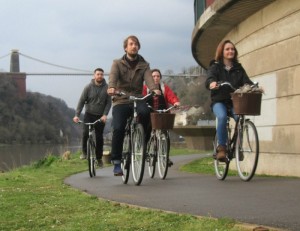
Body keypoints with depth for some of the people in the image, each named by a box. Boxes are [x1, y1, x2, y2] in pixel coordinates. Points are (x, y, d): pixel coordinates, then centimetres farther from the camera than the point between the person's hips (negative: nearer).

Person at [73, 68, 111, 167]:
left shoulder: (106, 88, -3)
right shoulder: (88, 87, -4)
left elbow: (109, 102, -4)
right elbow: (81, 101, -5)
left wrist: (105, 114, -18)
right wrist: (77, 115, -15)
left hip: (100, 116, 1)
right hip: (89, 114, -1)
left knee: (99, 137, 1)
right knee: (86, 133, -21)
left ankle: (99, 158, 15)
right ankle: (84, 152, 2)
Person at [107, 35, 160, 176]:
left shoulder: (144, 65, 13)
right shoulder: (118, 63, 9)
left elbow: (148, 78, -8)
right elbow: (113, 75, -12)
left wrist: (154, 88, -31)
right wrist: (111, 87, -35)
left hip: (137, 99, 1)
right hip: (121, 101, -1)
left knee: (145, 112, -34)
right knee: (118, 129, -21)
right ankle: (116, 162, -6)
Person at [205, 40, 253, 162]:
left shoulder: (238, 68, 16)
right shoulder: (215, 67, 7)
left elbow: (246, 81, 2)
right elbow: (209, 79, -13)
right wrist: (212, 83, -39)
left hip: (235, 101, 2)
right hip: (219, 101, -2)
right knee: (222, 117, -34)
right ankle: (221, 147, -22)